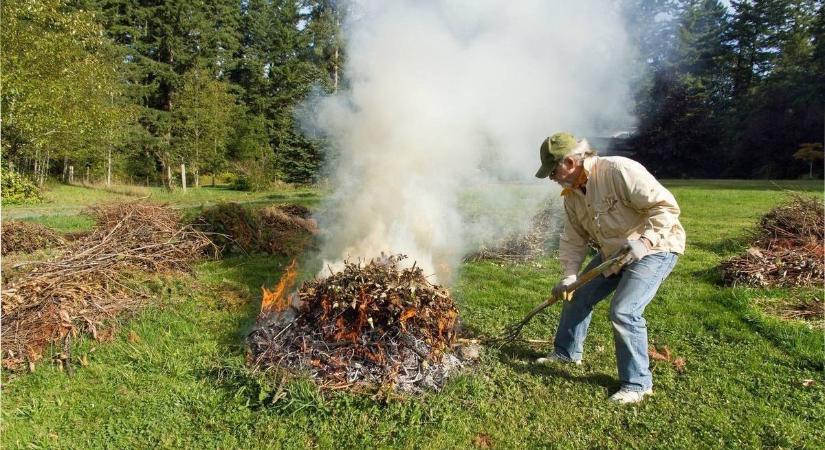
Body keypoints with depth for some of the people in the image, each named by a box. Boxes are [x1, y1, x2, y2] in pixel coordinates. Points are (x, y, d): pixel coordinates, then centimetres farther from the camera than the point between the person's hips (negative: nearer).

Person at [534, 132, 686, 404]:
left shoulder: (619, 170, -27)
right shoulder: (572, 194, -1)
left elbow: (665, 205, -27)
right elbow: (573, 239, 4)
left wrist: (645, 240, -39)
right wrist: (569, 276, -5)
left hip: (655, 248, -8)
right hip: (612, 252, 9)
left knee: (624, 311, -20)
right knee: (577, 295, 11)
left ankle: (637, 384, -2)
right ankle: (567, 352, 34)